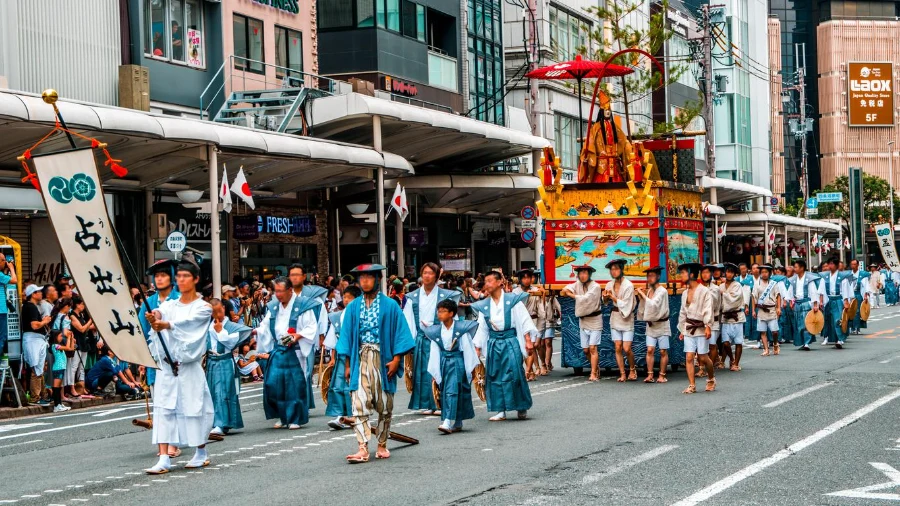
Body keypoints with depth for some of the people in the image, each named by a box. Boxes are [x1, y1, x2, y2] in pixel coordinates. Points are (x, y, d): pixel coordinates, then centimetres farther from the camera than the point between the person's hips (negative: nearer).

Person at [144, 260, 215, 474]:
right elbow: (160, 312, -12)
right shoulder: (170, 305, 12)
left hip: (189, 368, -4)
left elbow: (187, 322, -20)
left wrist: (165, 324, -38)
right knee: (163, 409, -4)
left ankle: (201, 454, 20)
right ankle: (164, 459, -7)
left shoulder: (203, 308, 1)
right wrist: (154, 315, -37)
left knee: (194, 408, 2)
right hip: (166, 365, 4)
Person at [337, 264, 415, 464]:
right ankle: (363, 448, -15)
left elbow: (400, 333, 0)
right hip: (360, 360, 1)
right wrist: (347, 365, 5)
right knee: (359, 404, -11)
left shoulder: (390, 306, 1)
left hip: (383, 360, -1)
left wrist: (396, 359, -9)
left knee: (384, 406, 6)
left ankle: (382, 446, 19)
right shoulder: (353, 307, 8)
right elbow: (346, 335, 10)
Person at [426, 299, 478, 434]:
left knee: (452, 391, -15)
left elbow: (468, 349, -3)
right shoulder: (435, 331, 5)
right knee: (445, 392, 7)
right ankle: (457, 423, 18)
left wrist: (471, 367, -3)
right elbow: (434, 352, 7)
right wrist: (434, 372, 7)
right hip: (443, 362, 5)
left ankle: (448, 423, -21)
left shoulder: (461, 328, -7)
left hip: (457, 362, -5)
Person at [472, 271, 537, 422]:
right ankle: (500, 411, 8)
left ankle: (522, 408, 7)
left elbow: (524, 321, -2)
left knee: (514, 374, -8)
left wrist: (527, 340, -7)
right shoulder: (484, 305, 8)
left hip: (511, 342, -4)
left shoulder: (512, 300, -3)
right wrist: (477, 350, 9)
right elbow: (481, 328, 12)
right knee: (494, 376, 2)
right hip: (493, 344, 4)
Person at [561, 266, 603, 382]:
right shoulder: (578, 284, 3)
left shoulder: (595, 287, -14)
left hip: (595, 320, -5)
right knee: (586, 350, 8)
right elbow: (563, 292, -3)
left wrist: (571, 294, -14)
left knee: (592, 348, -13)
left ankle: (593, 374, -13)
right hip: (583, 320, 5)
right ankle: (596, 368, 28)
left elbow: (586, 299, -24)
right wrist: (565, 290, -27)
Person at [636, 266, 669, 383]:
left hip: (662, 325, -5)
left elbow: (653, 304, -24)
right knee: (650, 350, -4)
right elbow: (643, 308, 7)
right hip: (651, 325, 5)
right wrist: (640, 298, -7)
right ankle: (650, 375, -3)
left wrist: (643, 294, -17)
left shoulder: (662, 291, -11)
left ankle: (662, 375, 6)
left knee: (663, 352, 1)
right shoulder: (648, 291, 5)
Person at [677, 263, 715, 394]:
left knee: (703, 357, -1)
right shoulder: (685, 293, 14)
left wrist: (708, 326, -22)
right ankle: (692, 385, -3)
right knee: (689, 357, -4)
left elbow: (708, 310, -14)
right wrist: (682, 330, 19)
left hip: (701, 328, -6)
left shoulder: (704, 291, -7)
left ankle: (711, 379, 24)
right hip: (689, 328, 6)